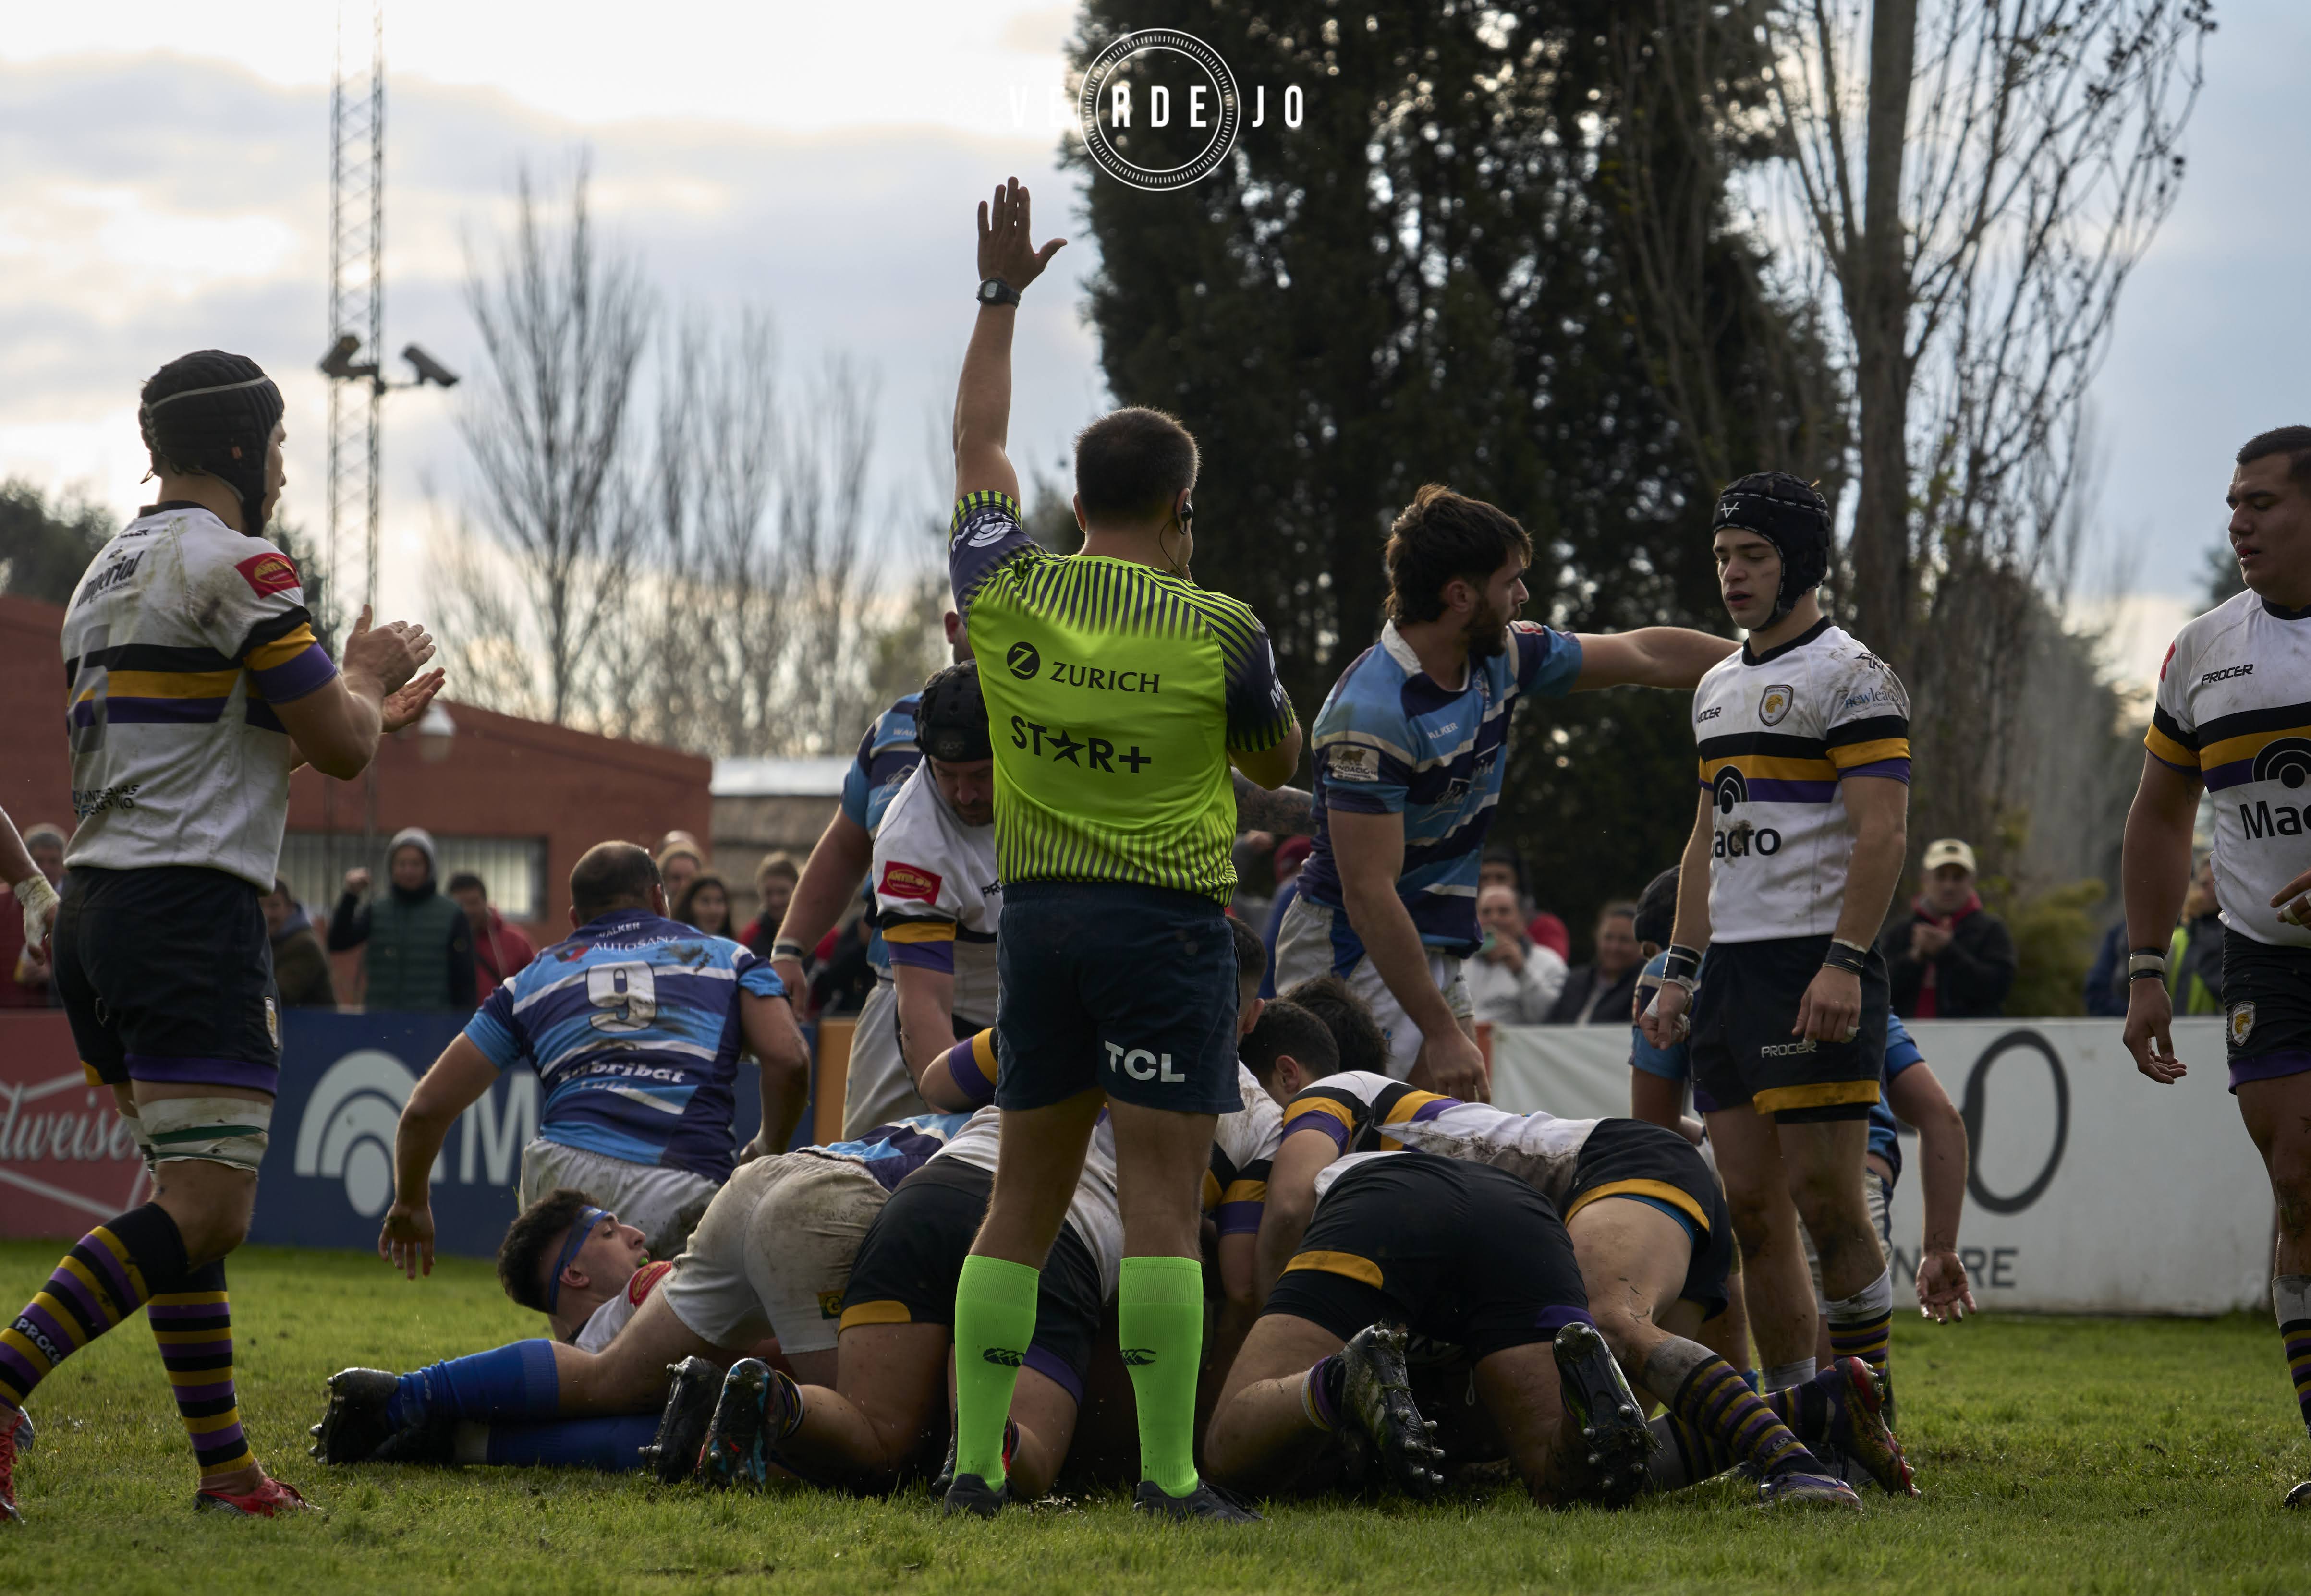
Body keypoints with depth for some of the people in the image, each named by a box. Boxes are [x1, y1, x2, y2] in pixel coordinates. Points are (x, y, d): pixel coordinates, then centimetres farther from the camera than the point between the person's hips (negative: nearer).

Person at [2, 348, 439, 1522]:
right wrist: (364, 679, 15)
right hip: (192, 908, -10)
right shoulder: (237, 566, -9)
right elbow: (338, 748, -6)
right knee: (205, 1211, -14)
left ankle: (224, 1466, 12)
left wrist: (367, 714, 32)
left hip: (97, 905, 10)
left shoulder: (108, 573, 20)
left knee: (188, 1195, 13)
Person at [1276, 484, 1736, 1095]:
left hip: (1437, 957, 9)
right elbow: (1368, 892, -26)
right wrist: (1441, 1033, -26)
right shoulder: (1372, 713, -24)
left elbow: (1646, 655, 18)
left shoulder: (1501, 657, 3)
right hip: (1359, 956, -9)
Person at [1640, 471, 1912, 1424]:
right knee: (1752, 1209, 4)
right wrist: (1678, 971, 18)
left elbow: (1881, 831, -14)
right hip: (1731, 973, 8)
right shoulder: (1718, 687, 20)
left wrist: (1844, 963, -22)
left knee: (1826, 1200, -11)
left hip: (1816, 968, -8)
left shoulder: (1850, 677, -5)